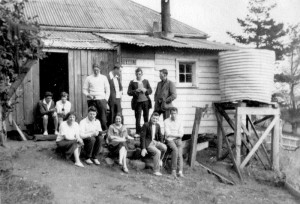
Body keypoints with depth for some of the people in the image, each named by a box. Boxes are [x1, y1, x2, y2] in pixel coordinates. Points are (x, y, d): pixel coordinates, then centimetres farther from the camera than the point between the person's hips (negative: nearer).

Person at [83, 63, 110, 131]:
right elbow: (85, 89, 10)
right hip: (92, 100, 0)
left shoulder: (104, 78, 10)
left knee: (103, 117, -8)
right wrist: (88, 95, -10)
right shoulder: (89, 78, 8)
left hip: (101, 100, 0)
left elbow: (107, 90, 10)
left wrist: (106, 99, 0)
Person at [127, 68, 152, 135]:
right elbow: (129, 92, 2)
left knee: (146, 117, 3)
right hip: (137, 102, -2)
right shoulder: (132, 82, 6)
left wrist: (145, 90, -10)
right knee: (138, 118, -3)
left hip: (145, 101, 2)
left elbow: (150, 91, 10)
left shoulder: (146, 81, 12)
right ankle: (138, 132, 4)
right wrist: (136, 91, -14)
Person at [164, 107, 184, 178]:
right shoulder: (166, 121, -3)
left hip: (178, 140, 3)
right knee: (175, 150, -31)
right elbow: (168, 134, -11)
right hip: (169, 140, -3)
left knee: (179, 152, -26)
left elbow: (181, 134, 0)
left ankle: (180, 171, -31)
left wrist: (172, 134, -12)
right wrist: (177, 135, -9)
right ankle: (174, 169, -23)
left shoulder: (180, 121, 7)